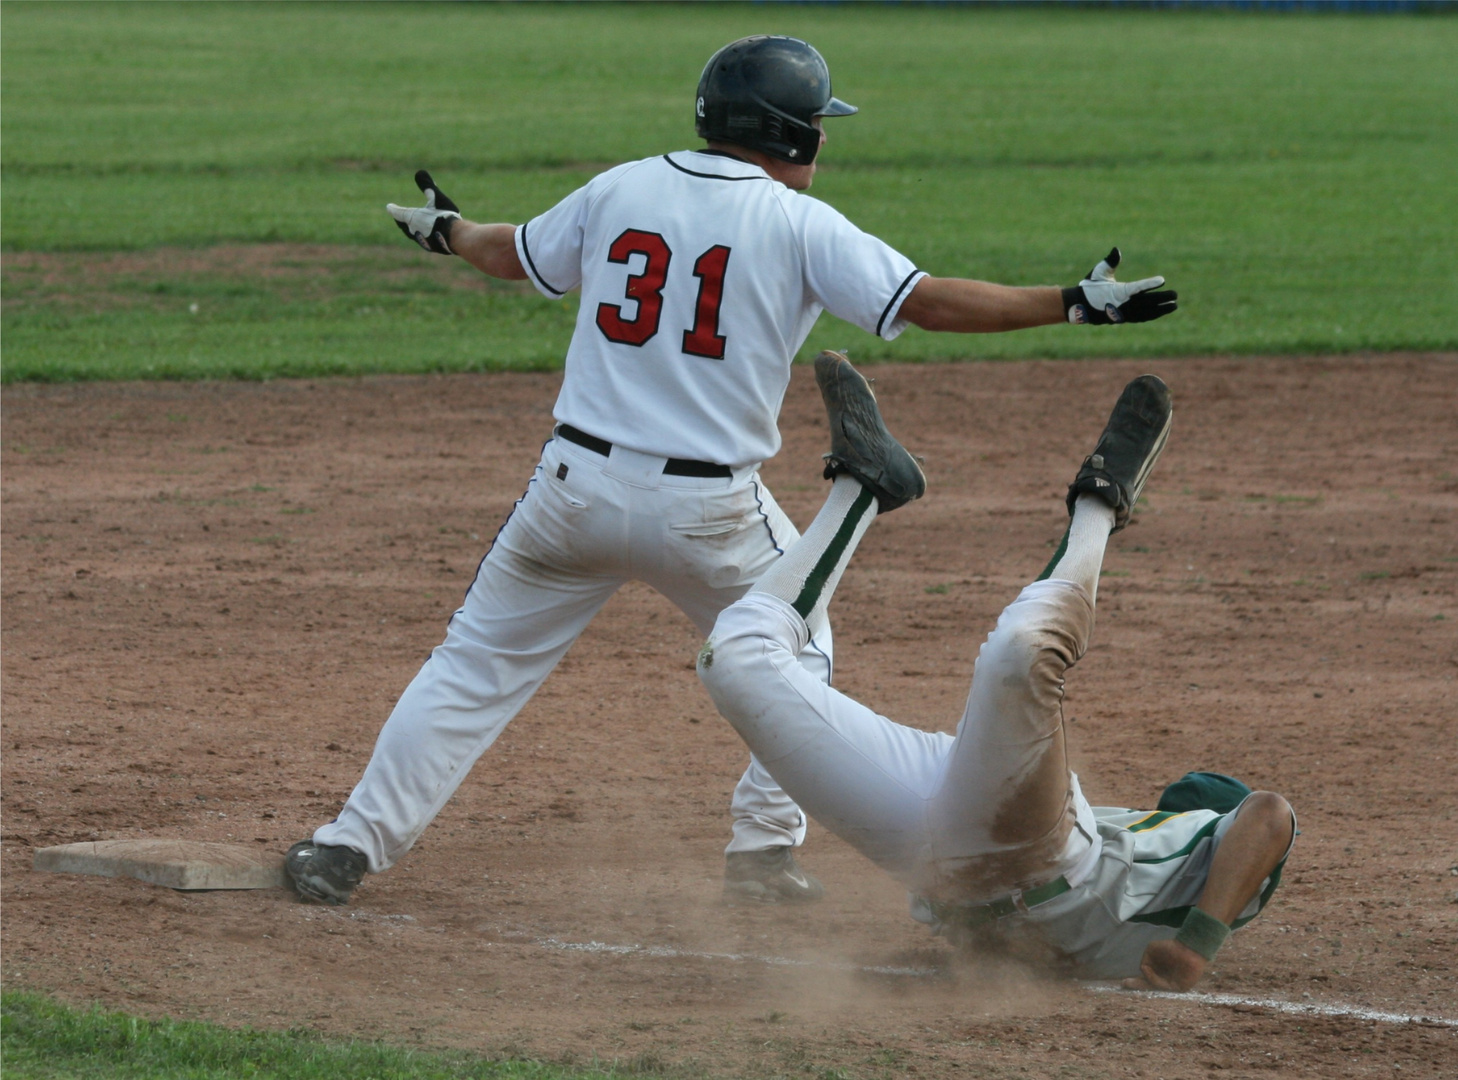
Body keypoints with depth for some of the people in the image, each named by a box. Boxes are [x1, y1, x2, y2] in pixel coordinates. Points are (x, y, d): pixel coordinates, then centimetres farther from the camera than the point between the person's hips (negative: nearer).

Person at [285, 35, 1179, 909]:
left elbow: (512, 256, 23)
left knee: (478, 664, 11)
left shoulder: (619, 191, 7)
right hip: (711, 508, -3)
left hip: (579, 484, 3)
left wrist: (448, 231, 45)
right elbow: (929, 302, -11)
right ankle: (765, 851, 17)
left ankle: (353, 845, 4)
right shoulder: (799, 225, -5)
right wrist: (1079, 304, -7)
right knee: (793, 657, 22)